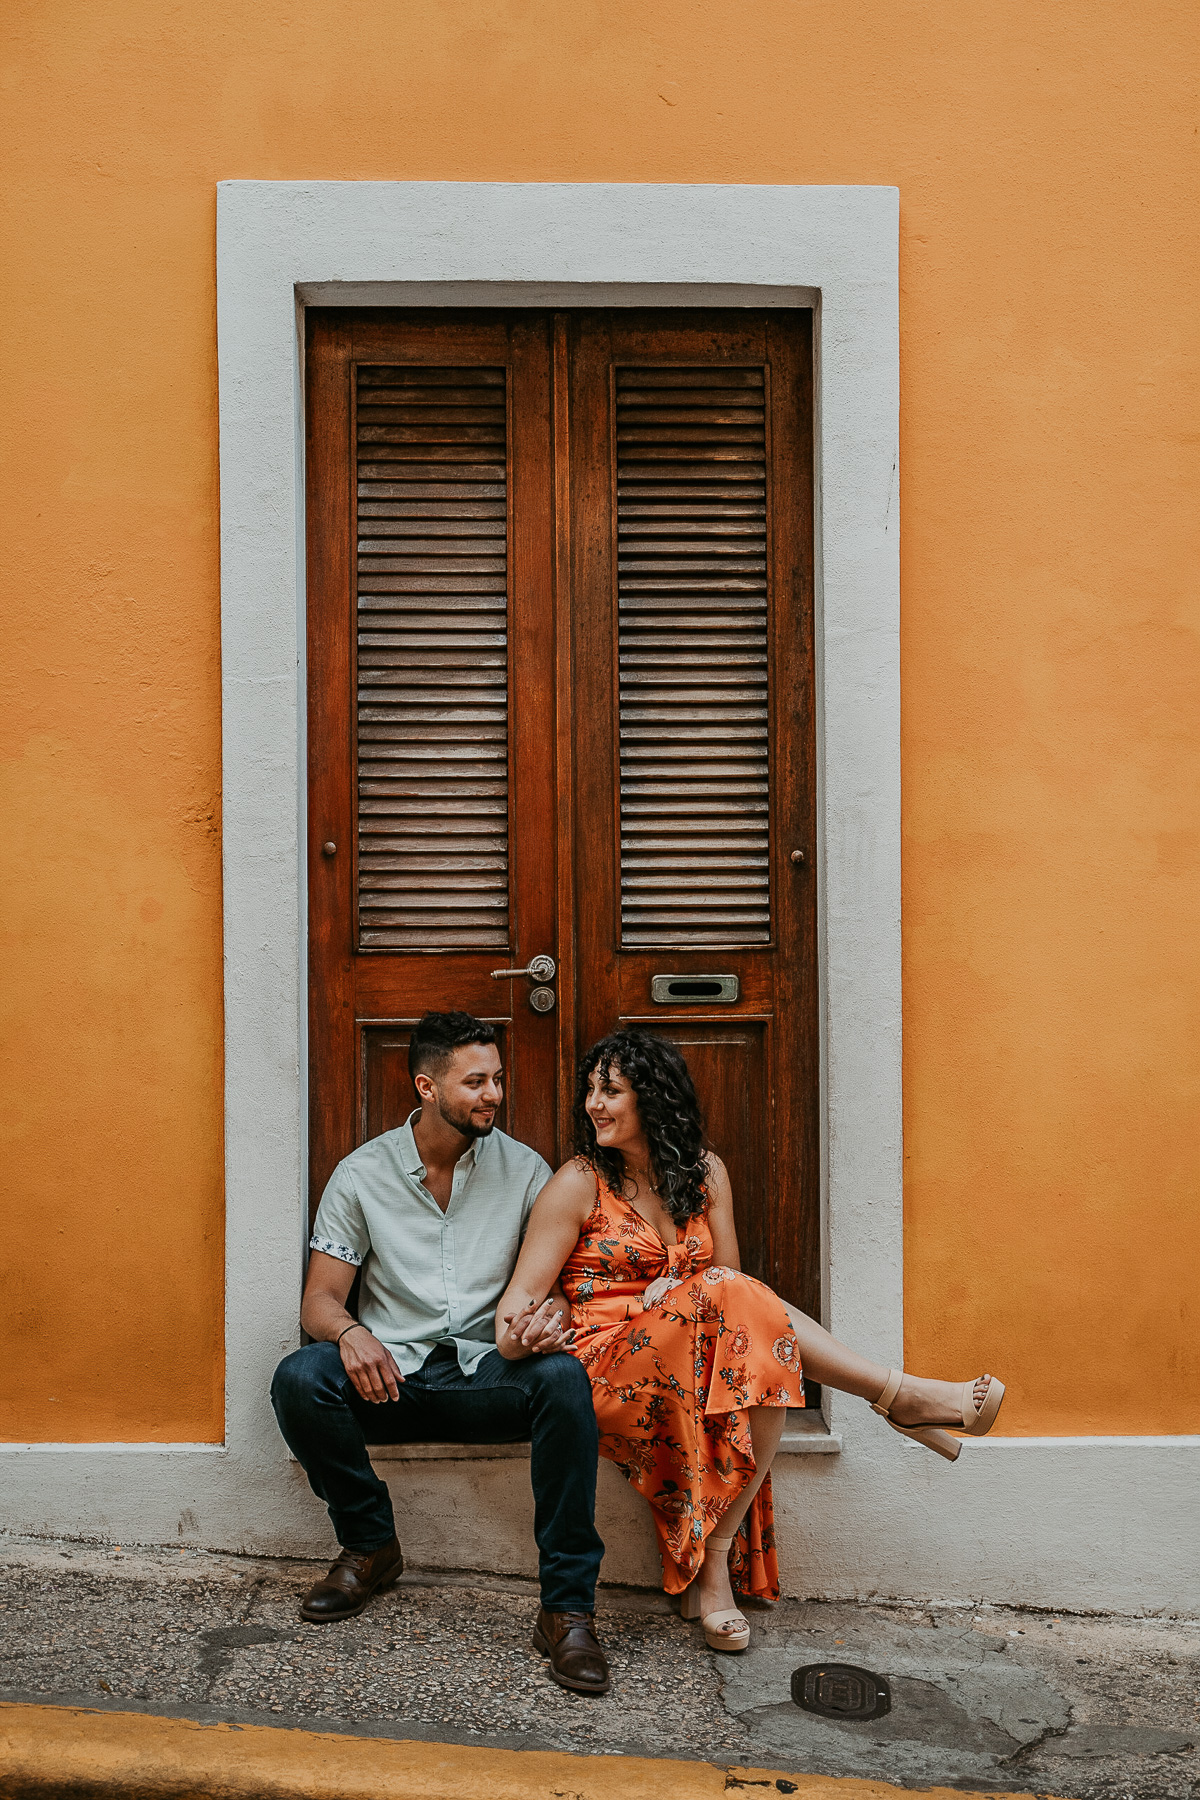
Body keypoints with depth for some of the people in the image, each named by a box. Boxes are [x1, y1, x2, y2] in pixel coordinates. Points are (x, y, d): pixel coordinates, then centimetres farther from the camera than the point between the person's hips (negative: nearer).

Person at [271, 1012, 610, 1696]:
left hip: (490, 1372, 0)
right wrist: (351, 1333, -23)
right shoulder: (362, 1175, 2)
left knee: (564, 1377, -32)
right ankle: (371, 1545, -1)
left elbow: (560, 1279, 4)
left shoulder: (524, 1170, 4)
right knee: (299, 1377, -29)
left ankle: (567, 1607, -22)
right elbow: (320, 1299, 1)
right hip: (390, 1373, 1)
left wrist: (553, 1313, -21)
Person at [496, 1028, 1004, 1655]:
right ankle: (901, 1396, -24)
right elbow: (524, 1290, -4)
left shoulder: (704, 1173, 10)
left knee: (767, 1365, -32)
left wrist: (669, 1295, -14)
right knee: (728, 1299, -31)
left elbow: (730, 1275, 8)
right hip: (611, 1372, -5)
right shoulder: (578, 1184, -1)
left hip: (700, 1363, 5)